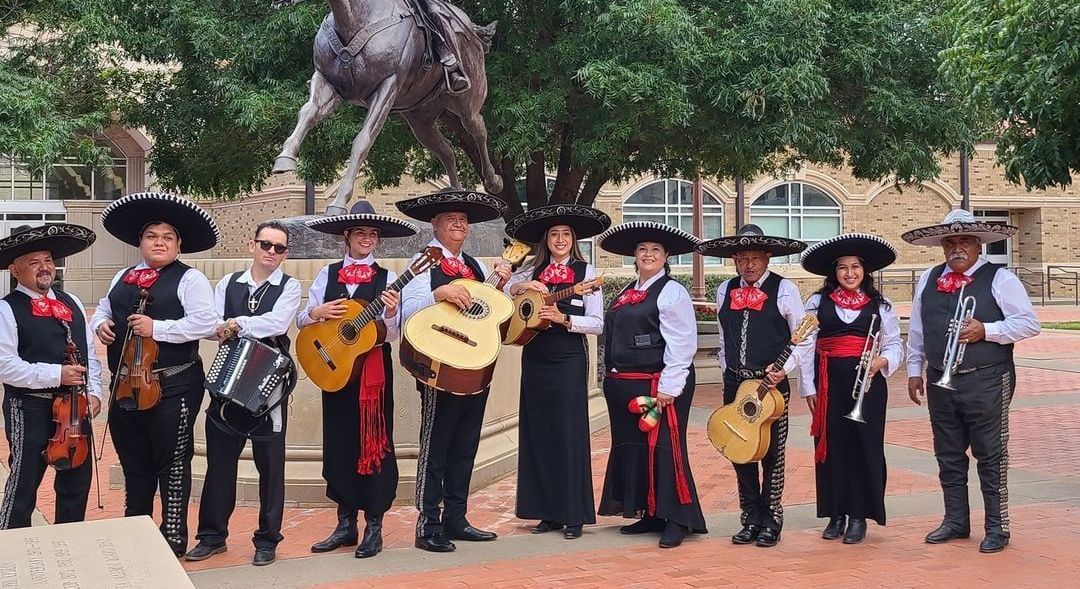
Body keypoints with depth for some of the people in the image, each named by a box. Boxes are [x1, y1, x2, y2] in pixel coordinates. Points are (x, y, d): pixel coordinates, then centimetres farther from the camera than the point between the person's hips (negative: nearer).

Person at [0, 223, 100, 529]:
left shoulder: (72, 303, 10)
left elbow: (90, 353, 13)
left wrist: (94, 392, 0)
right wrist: (56, 375, -21)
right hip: (29, 409, -6)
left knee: (77, 482, 15)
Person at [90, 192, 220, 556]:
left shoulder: (189, 279, -7)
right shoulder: (123, 278, 13)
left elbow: (206, 323, -18)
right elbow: (103, 309, 25)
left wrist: (157, 328, -21)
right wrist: (100, 323, 2)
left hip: (172, 386, -7)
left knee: (172, 464, 3)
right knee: (134, 464, 18)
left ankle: (173, 539, 14)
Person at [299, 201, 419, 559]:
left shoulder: (387, 279, 0)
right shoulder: (328, 274, 7)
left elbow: (391, 336, -6)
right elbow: (302, 321, 7)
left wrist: (390, 313, -25)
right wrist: (317, 312, -13)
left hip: (373, 369, -3)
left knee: (374, 441, 0)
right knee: (338, 441, 7)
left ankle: (373, 526, 8)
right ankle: (346, 523, 19)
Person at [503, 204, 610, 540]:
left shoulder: (585, 272, 0)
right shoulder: (533, 271, 10)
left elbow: (597, 324, -6)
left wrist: (563, 318, -18)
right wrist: (519, 286, -8)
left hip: (569, 358, -4)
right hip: (535, 358, 4)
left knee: (568, 432, -4)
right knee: (538, 432, 6)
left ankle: (573, 515, 3)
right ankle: (548, 512, 15)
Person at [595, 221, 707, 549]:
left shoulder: (672, 292, -8)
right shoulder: (627, 293, 16)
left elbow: (682, 345, -15)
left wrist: (668, 387, -20)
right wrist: (613, 377, 17)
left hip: (659, 386, -9)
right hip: (624, 385, 9)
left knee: (663, 448, -7)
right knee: (632, 447, 12)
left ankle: (676, 520, 0)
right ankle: (650, 515, 23)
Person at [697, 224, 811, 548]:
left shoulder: (784, 289, -3)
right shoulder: (725, 290, 11)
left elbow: (804, 338, -1)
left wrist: (785, 367, -13)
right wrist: (728, 370, 12)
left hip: (772, 384, -4)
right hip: (735, 383, 5)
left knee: (772, 454, 0)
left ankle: (771, 522, 9)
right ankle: (751, 519, 17)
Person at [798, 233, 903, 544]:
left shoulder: (880, 305, 6)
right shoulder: (817, 302, 5)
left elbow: (894, 344, 8)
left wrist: (882, 361, -14)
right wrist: (808, 387, -1)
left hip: (867, 383, 0)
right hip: (830, 383, 0)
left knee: (864, 445, 0)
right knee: (831, 445, 3)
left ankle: (859, 516, 10)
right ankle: (836, 515, 13)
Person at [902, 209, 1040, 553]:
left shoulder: (999, 279, -4)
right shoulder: (928, 280, 11)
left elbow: (1029, 323, -8)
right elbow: (916, 330, 16)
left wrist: (986, 330, -18)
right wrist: (914, 370, 14)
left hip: (986, 382, -5)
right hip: (941, 382, 5)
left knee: (991, 456, 0)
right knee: (948, 455, 12)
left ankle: (997, 528, 8)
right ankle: (955, 521, 24)